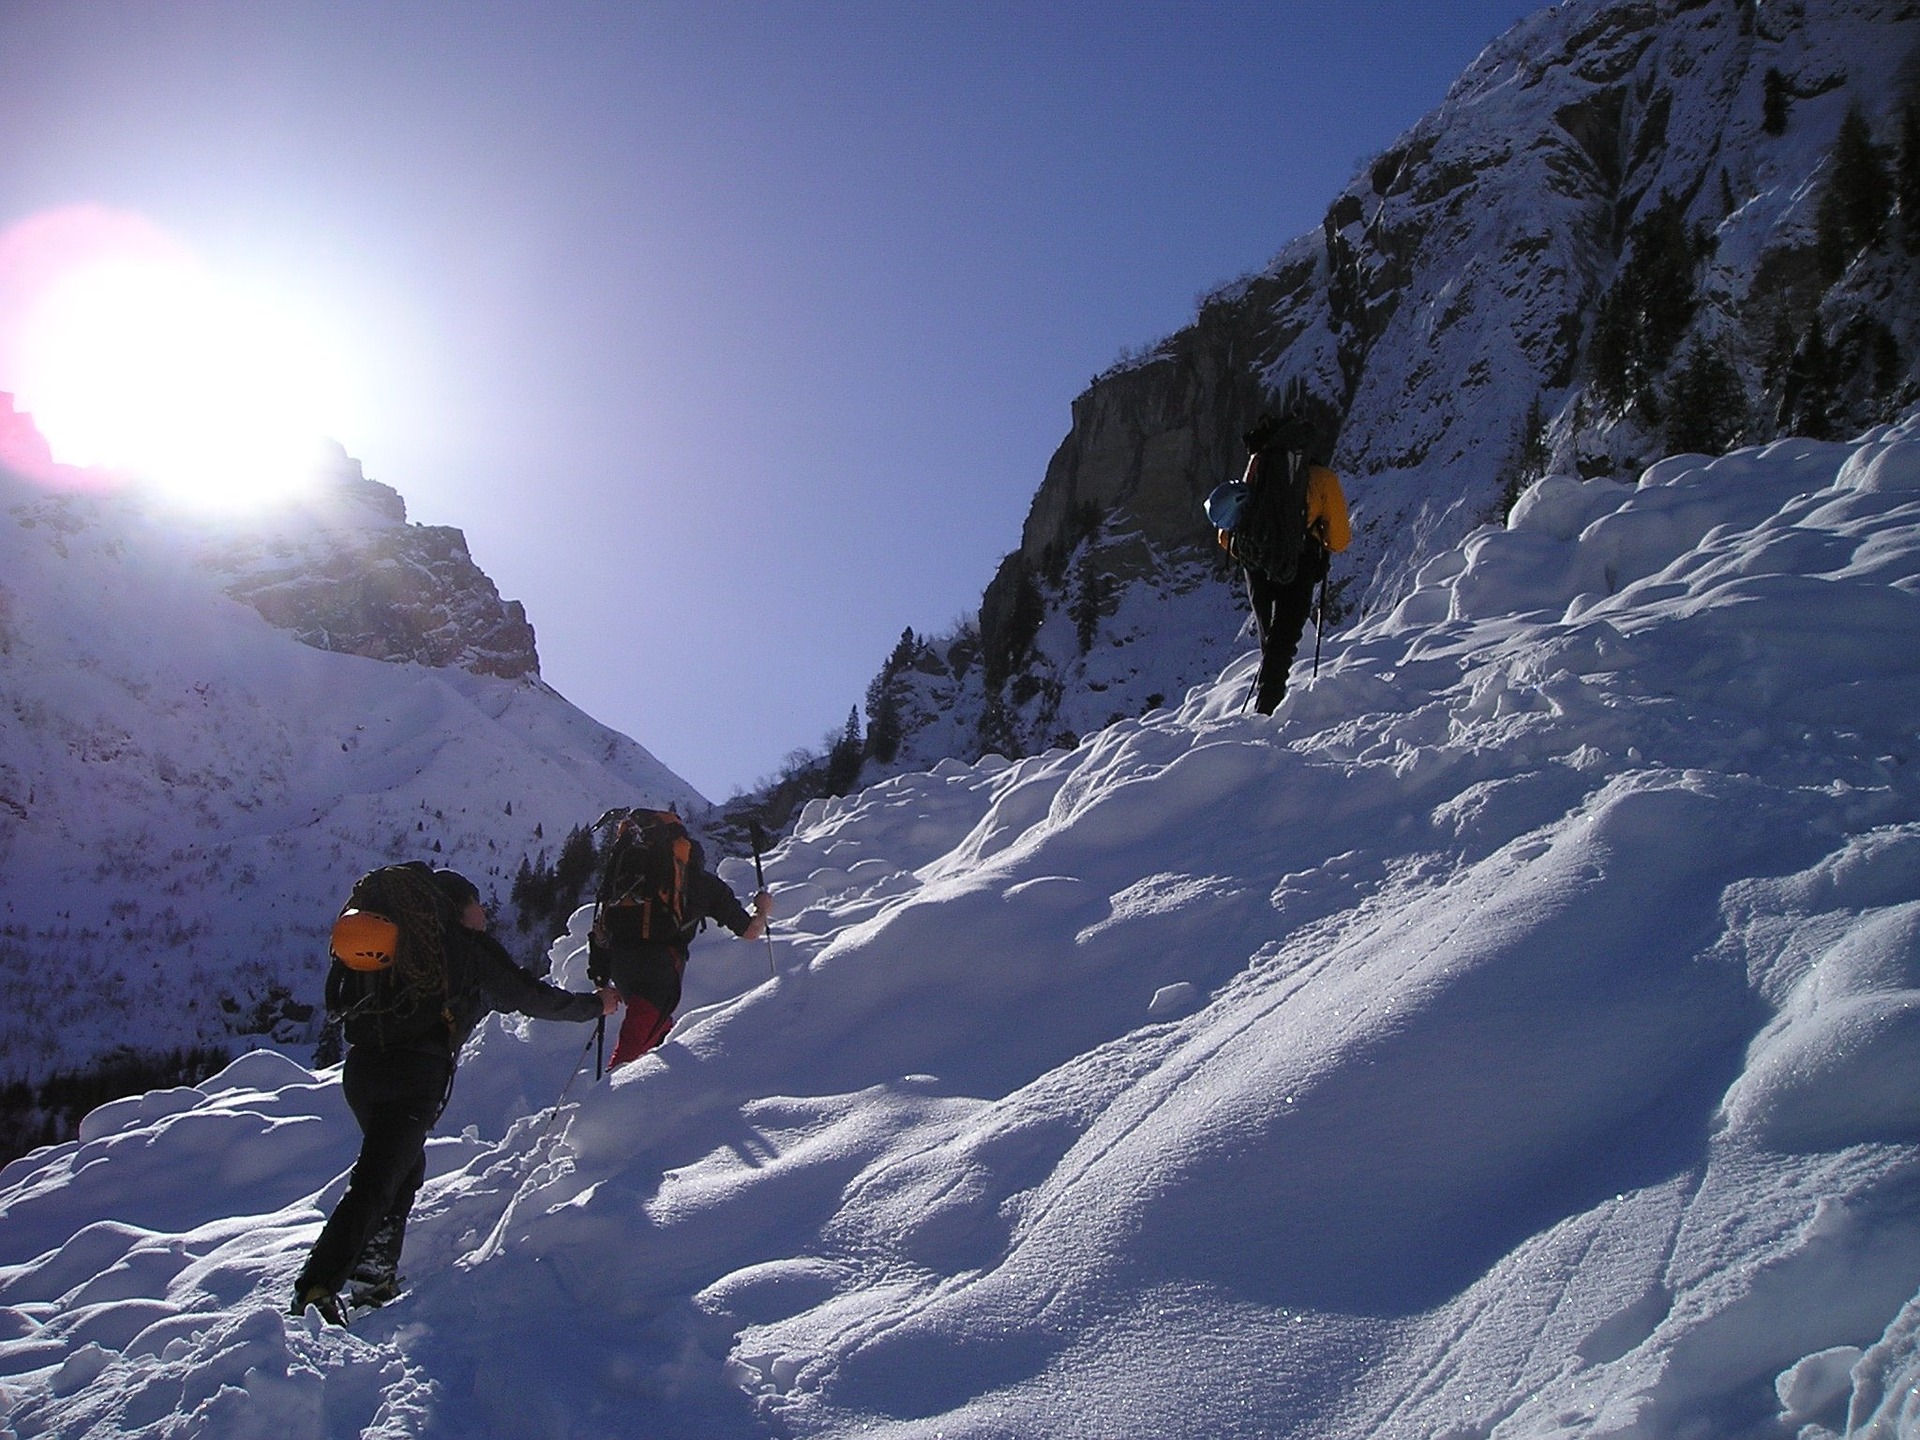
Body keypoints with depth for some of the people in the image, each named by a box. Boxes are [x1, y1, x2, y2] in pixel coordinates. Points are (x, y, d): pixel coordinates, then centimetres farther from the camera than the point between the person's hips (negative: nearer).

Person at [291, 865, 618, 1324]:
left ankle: (374, 1272, 21)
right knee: (375, 1181, -9)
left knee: (404, 1165, 24)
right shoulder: (472, 949, 7)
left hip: (360, 1066, 7)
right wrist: (594, 1005, 24)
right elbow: (532, 997, 11)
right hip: (416, 1074, -7)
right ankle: (316, 1288, -19)